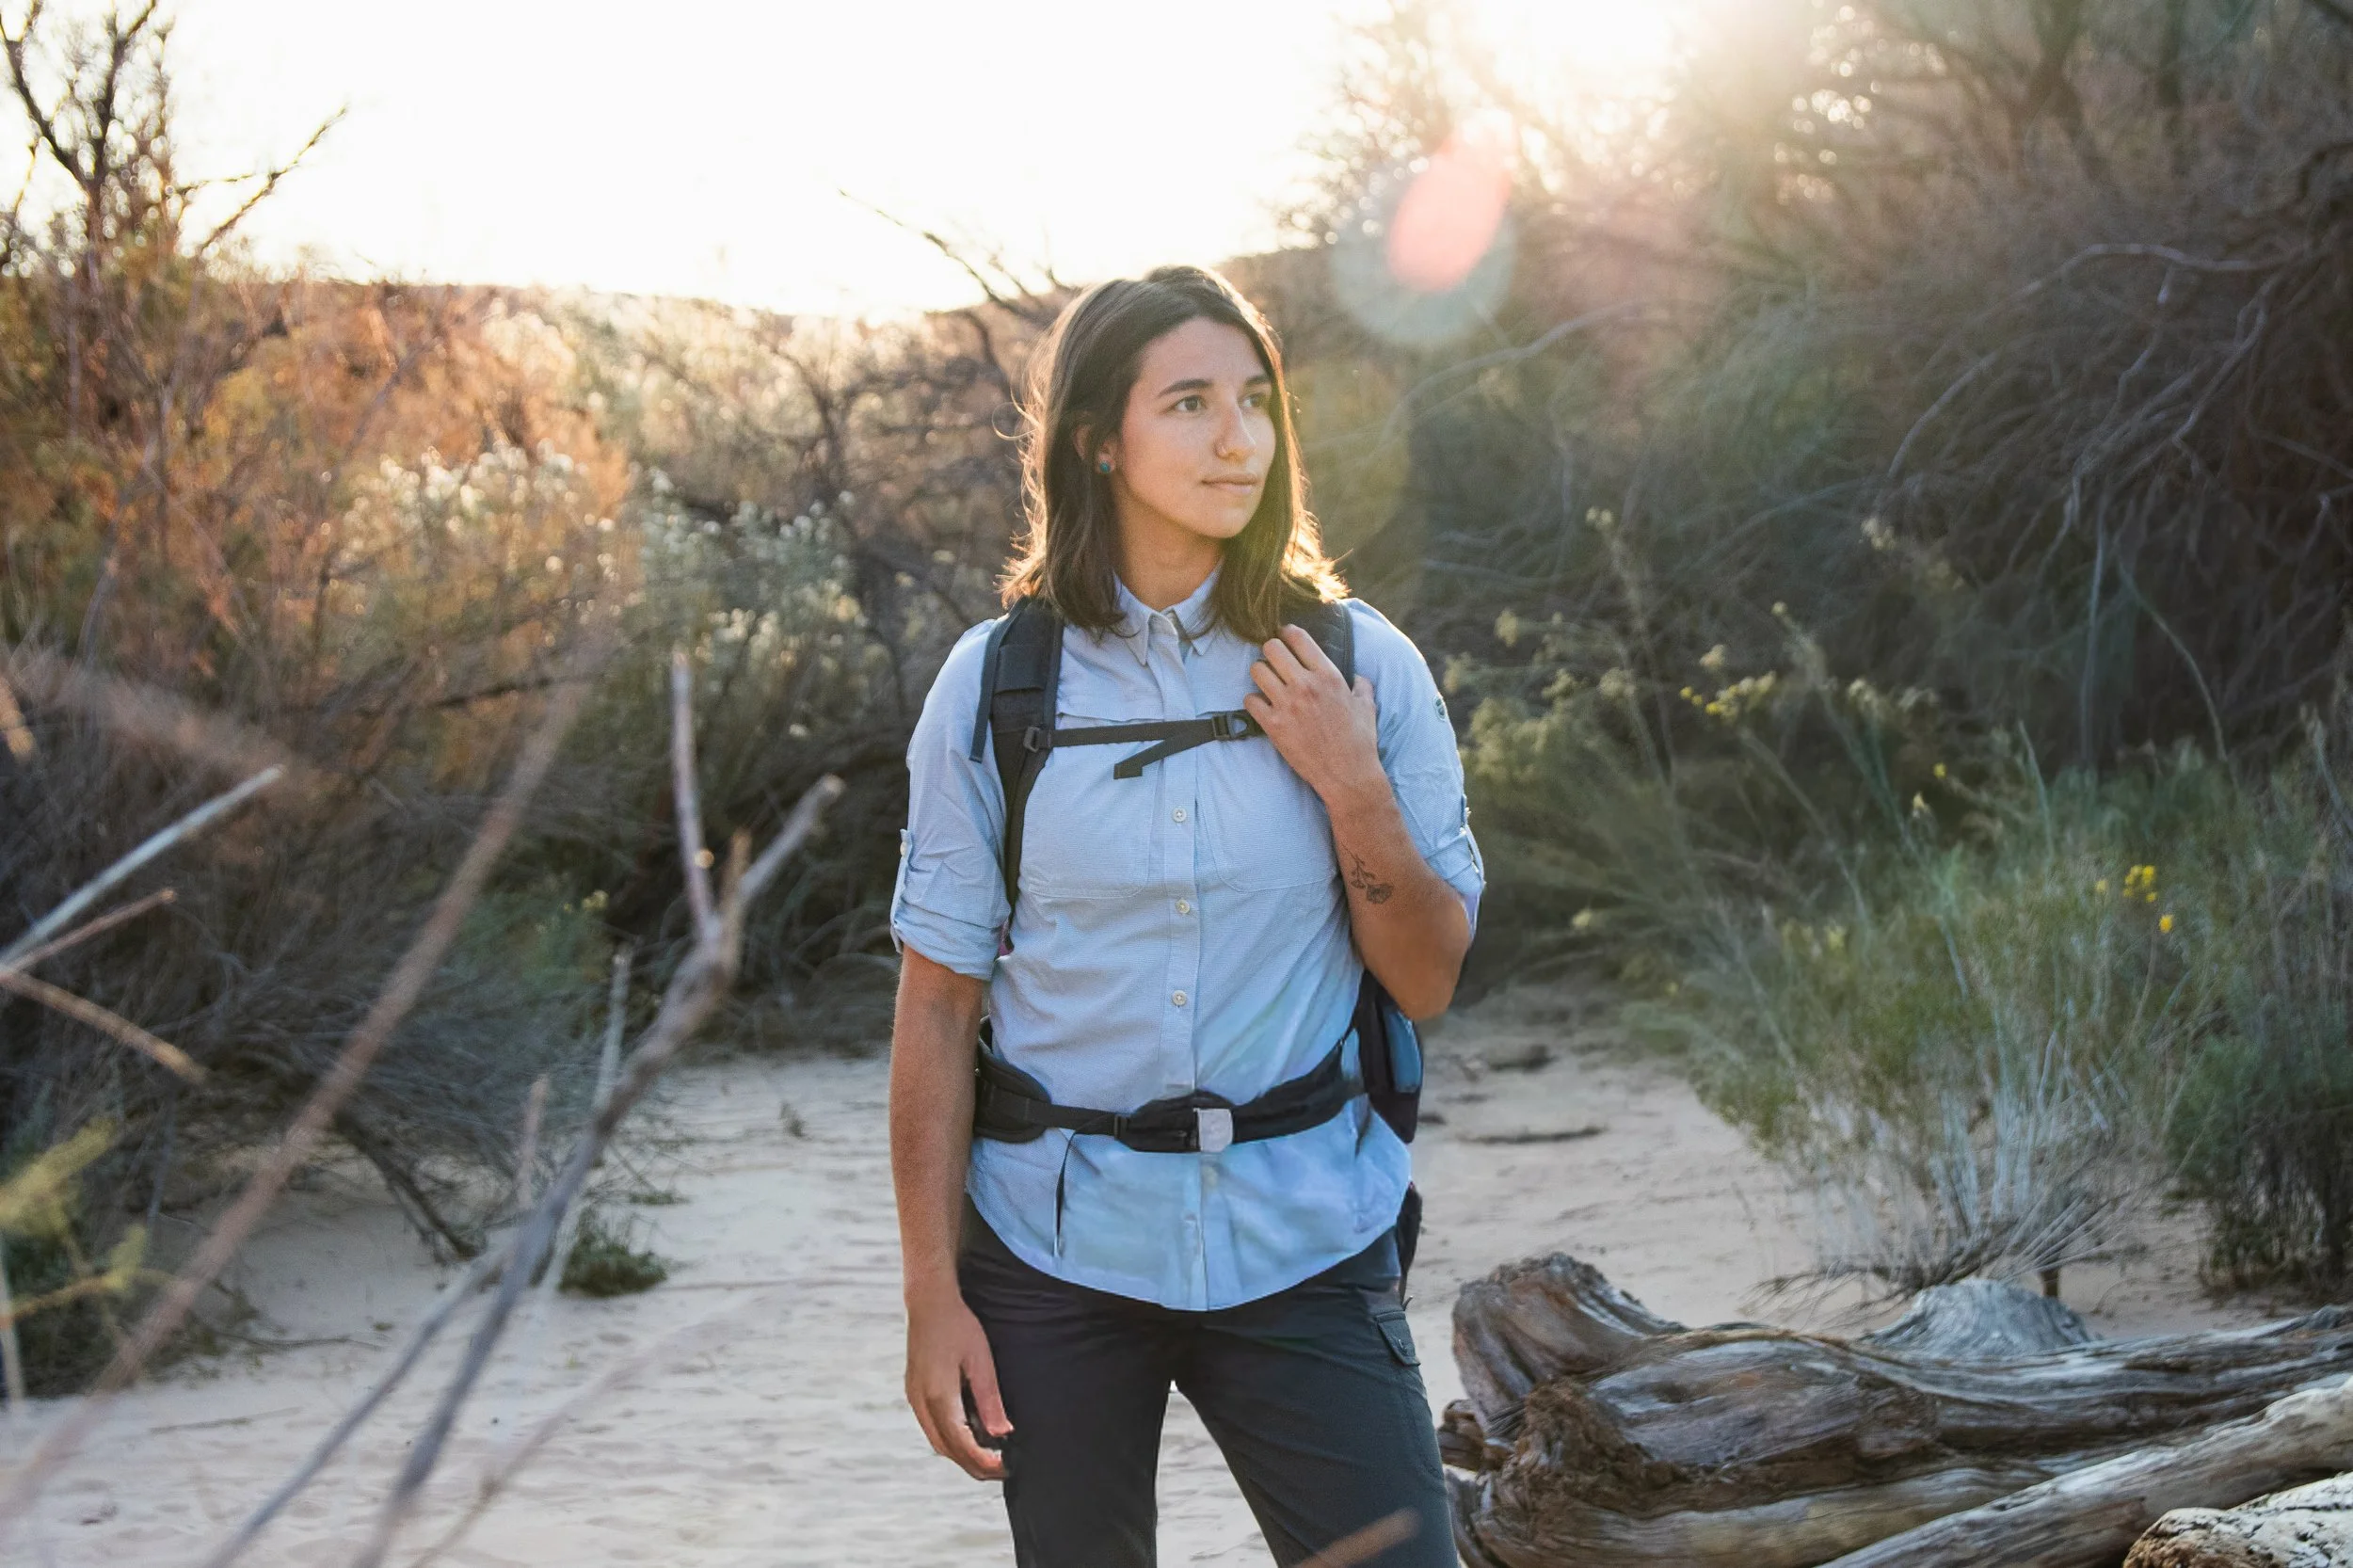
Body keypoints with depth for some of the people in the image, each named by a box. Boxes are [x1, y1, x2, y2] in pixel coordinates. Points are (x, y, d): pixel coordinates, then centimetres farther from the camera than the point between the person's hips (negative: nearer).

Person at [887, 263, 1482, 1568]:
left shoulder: (1361, 667, -1)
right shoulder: (997, 684, -2)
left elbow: (1427, 983, 2)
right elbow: (937, 1009, 0)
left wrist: (1353, 788, -13)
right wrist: (933, 1296, -3)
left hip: (1301, 1250, 0)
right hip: (1056, 1252, 0)